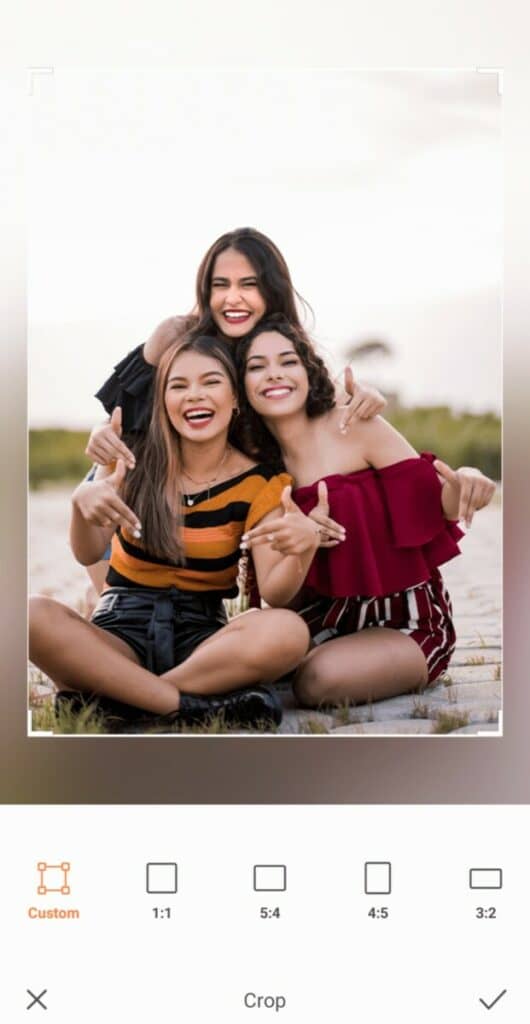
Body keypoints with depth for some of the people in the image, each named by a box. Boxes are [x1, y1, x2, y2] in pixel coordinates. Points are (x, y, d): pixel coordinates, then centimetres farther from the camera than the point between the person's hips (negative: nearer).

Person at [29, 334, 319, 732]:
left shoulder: (259, 482, -2)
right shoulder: (135, 460, 1)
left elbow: (274, 593, -10)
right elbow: (88, 554, -10)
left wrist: (304, 546, -32)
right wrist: (82, 501, -33)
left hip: (203, 635, 0)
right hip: (122, 628, 0)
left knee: (289, 631, -32)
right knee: (35, 616, -31)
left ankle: (103, 697, -26)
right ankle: (196, 707, -28)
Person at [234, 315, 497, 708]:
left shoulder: (353, 425, -11)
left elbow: (432, 505, -10)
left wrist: (463, 484, -34)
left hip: (406, 619, -5)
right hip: (330, 616, 5)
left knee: (319, 679, -29)